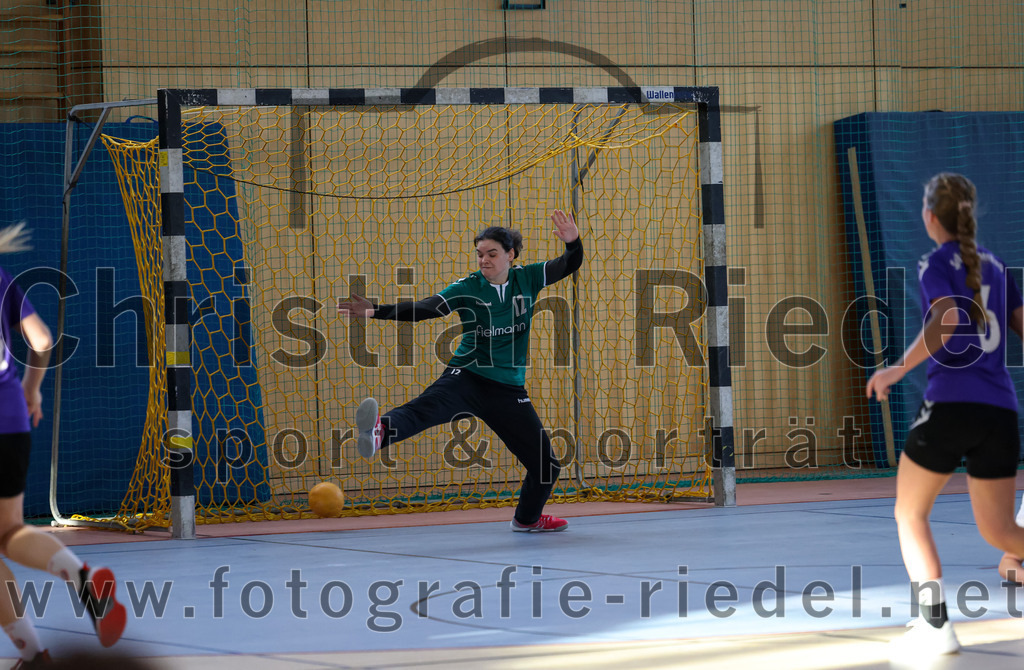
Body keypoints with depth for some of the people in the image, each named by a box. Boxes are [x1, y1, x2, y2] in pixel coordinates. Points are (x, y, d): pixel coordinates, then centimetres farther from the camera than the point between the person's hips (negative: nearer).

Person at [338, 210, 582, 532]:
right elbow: (423, 309, -13)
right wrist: (376, 312, -25)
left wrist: (573, 241, -17)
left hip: (508, 390, 3)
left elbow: (569, 266, 6)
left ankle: (528, 517, 37)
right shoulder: (468, 288, -5)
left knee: (546, 465, 8)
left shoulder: (527, 279, 3)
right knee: (424, 409, -36)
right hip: (467, 378, -3)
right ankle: (379, 432, -67)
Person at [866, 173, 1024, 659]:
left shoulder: (937, 263, -1)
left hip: (950, 402, -5)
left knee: (910, 514, 11)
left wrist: (898, 369, -17)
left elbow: (947, 319, -19)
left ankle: (935, 626, 0)